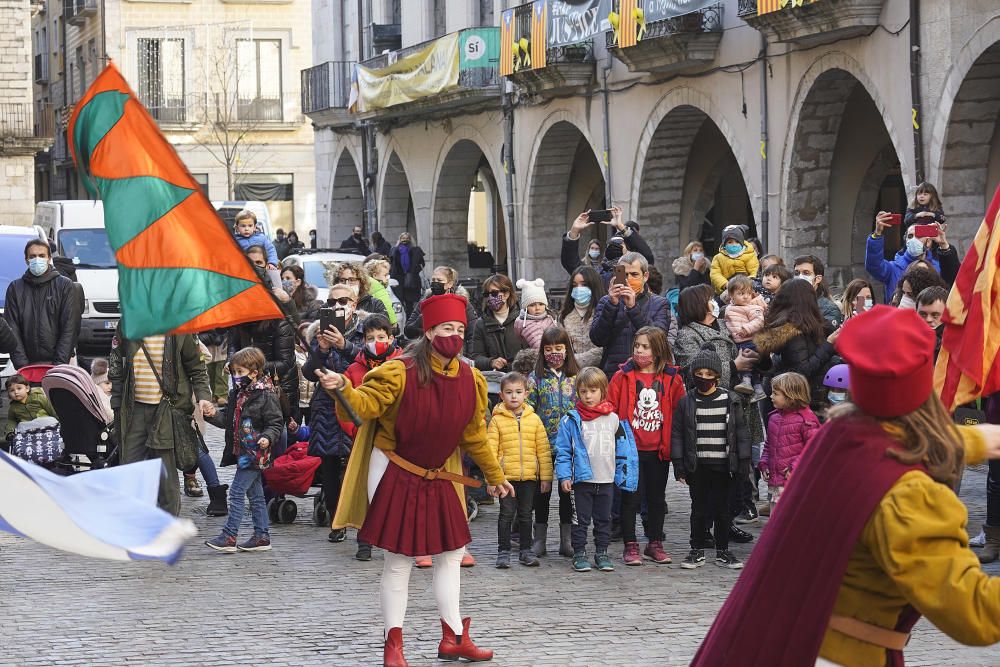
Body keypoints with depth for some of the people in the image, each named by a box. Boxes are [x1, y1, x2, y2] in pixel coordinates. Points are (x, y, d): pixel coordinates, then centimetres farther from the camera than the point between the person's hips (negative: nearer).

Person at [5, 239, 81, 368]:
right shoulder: (15, 288, 11)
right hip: (29, 364, 2)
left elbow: (70, 329, 0)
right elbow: (12, 330, 6)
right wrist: (22, 365, -6)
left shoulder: (65, 285, 5)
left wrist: (59, 364, -9)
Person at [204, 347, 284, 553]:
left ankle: (229, 536, -8)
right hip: (243, 451, 9)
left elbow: (276, 423, -12)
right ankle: (262, 536, 19)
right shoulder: (238, 393, 12)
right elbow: (228, 419, 17)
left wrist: (267, 437, -29)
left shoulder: (266, 396, -13)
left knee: (237, 492, -9)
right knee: (255, 494, 13)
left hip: (255, 453, -9)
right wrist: (213, 415, 0)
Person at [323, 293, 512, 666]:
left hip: (439, 478, 6)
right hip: (396, 475, -6)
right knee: (399, 559, -3)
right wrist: (344, 389, -42)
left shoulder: (470, 379, 0)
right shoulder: (401, 372, -17)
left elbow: (474, 435, 11)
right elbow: (366, 405, -21)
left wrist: (494, 475, 18)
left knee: (450, 554, 10)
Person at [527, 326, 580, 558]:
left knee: (567, 491, 7)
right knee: (543, 491, 5)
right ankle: (539, 540, 12)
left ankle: (566, 539, 14)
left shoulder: (576, 378, 5)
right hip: (544, 444, -1)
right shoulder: (536, 378, 1)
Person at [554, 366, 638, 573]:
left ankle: (602, 553, 19)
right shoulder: (571, 420, -4)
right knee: (581, 519, 2)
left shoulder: (613, 419, 4)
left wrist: (623, 476, 7)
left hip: (606, 480, 3)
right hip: (582, 479, -3)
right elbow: (563, 450, -3)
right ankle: (579, 554, 10)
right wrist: (564, 476, -10)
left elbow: (622, 449, 10)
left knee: (604, 519, 11)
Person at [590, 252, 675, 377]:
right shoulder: (606, 301, 14)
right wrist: (612, 305, -10)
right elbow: (597, 340, 0)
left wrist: (633, 307, -15)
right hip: (613, 373, 1)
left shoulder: (659, 304, 11)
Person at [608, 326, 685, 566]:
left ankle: (655, 544, 22)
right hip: (630, 449, -2)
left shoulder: (672, 379, 1)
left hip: (659, 450, 2)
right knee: (630, 497, 2)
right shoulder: (622, 377, -3)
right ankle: (630, 545, 9)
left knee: (657, 497, 12)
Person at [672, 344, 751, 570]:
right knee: (699, 509, 6)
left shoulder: (731, 402, 2)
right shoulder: (686, 403, 2)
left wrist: (743, 462, 1)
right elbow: (677, 434, 3)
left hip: (723, 466, 0)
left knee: (722, 509, 7)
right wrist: (678, 464, -3)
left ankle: (722, 551, 16)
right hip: (697, 467, 0)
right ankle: (697, 551, 14)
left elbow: (740, 433, 5)